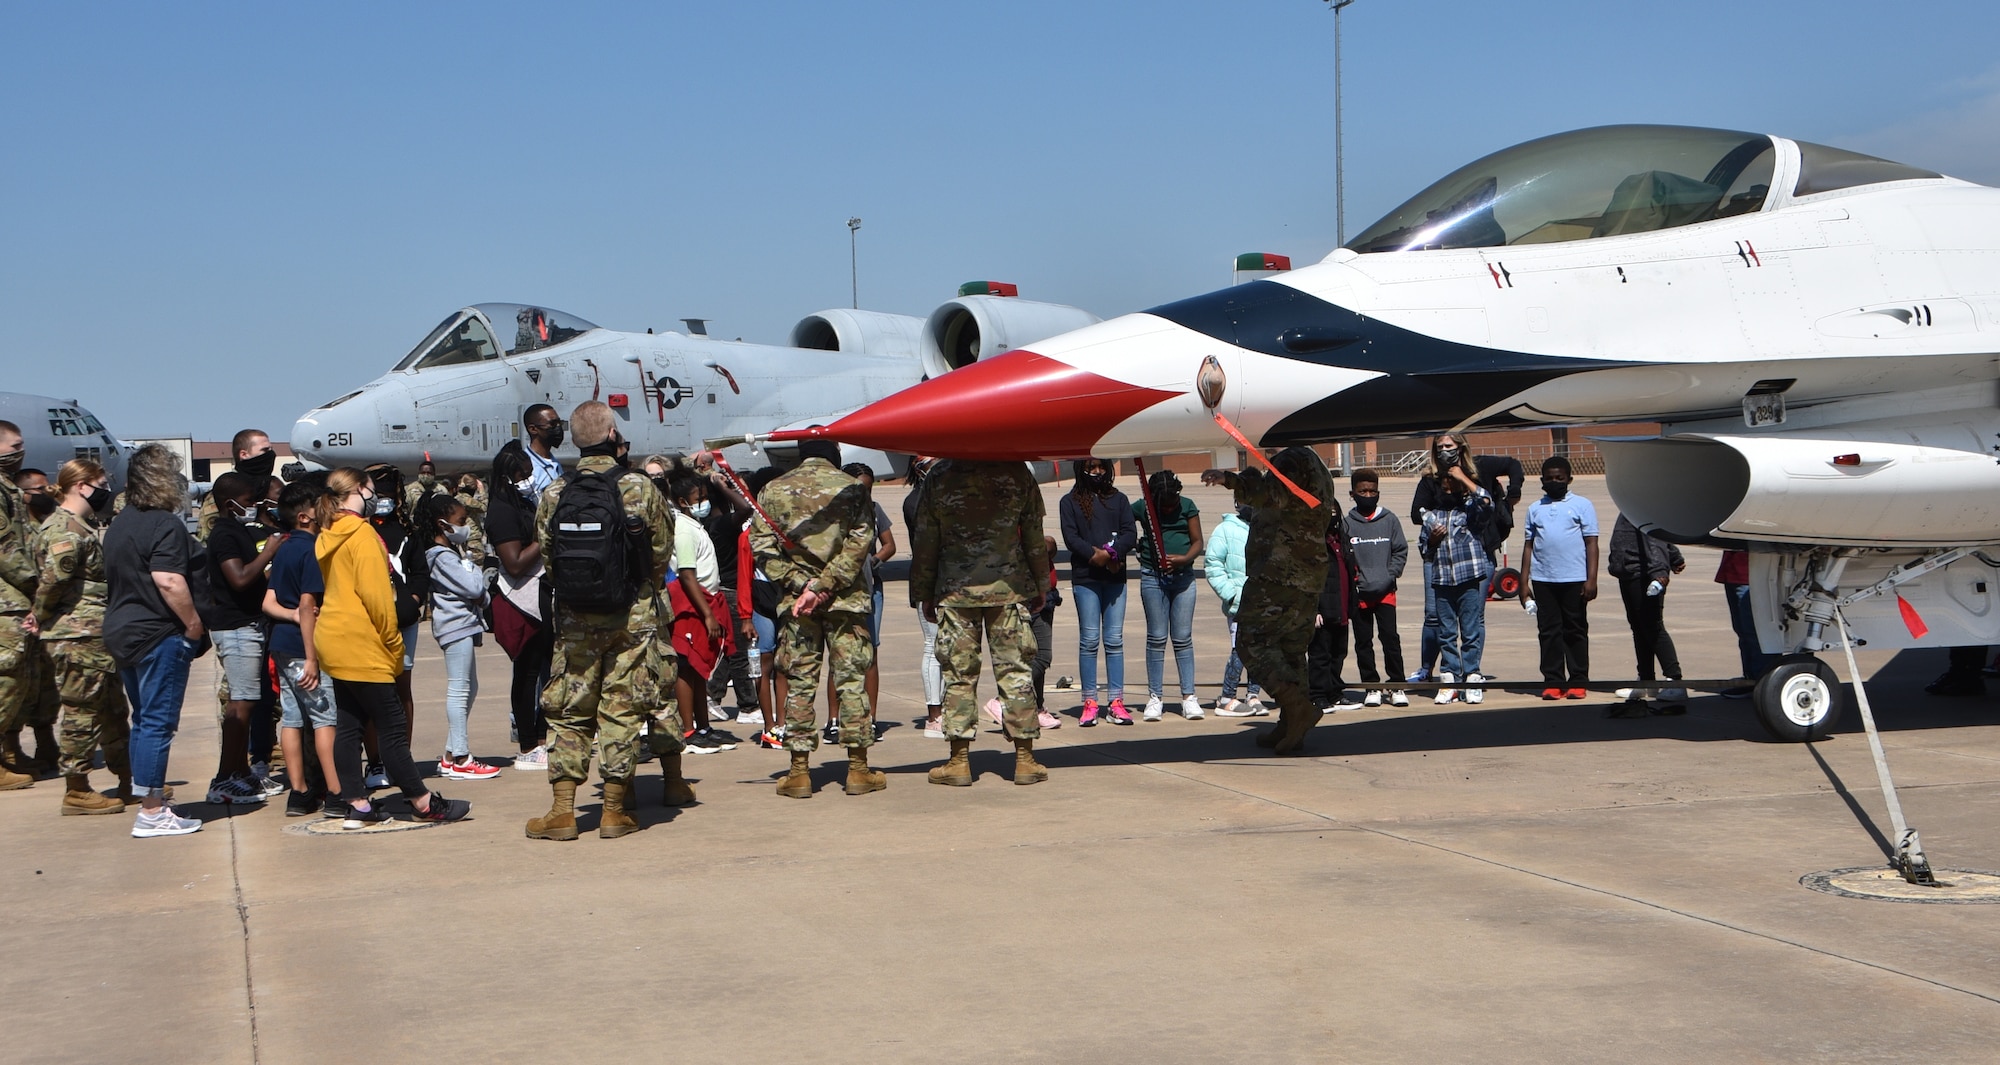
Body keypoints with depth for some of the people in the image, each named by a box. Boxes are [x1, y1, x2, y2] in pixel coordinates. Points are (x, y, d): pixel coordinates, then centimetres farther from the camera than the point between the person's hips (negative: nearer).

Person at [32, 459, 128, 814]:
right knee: (82, 711, -3)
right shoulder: (66, 529, -16)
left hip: (95, 636, 10)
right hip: (76, 637, -10)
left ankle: (129, 783, 25)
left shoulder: (82, 526, 17)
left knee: (112, 710, 16)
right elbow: (54, 578, -25)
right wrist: (42, 616, -11)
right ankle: (76, 791, 5)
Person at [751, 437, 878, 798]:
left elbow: (761, 544, -3)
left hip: (794, 601, 1)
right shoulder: (850, 488, -1)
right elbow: (859, 542, -11)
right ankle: (859, 769, 7)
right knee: (851, 679, 5)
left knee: (799, 682, 6)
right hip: (845, 599, -1)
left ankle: (799, 771, 6)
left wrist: (799, 583, -7)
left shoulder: (773, 490, 5)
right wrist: (823, 585, -13)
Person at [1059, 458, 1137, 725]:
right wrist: (1094, 555, -16)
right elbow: (1070, 537, -3)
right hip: (1085, 578, -2)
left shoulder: (1119, 500, 15)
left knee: (1114, 640, 1)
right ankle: (1090, 702, -1)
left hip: (1116, 577, 2)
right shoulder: (1070, 502, 8)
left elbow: (1131, 533, 4)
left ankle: (1116, 701, 2)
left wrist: (1111, 553, -14)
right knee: (1089, 640, -4)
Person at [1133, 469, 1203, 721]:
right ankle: (1154, 697, 5)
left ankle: (1188, 696, 3)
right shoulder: (1141, 508, -1)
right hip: (1153, 577, -1)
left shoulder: (1187, 506, 2)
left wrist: (1184, 559, -17)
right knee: (1156, 638, 0)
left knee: (1183, 638, 1)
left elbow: (1197, 542, 2)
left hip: (1183, 576, 1)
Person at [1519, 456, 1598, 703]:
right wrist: (1524, 583, 7)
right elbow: (1528, 546, 13)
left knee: (1575, 631, 3)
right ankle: (1552, 682, 7)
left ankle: (1578, 682, 8)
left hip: (1574, 580, -3)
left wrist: (1591, 579, -8)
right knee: (1548, 631, 3)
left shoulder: (1582, 505, 4)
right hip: (1543, 580, 3)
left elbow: (1591, 543, 0)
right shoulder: (1535, 509, 13)